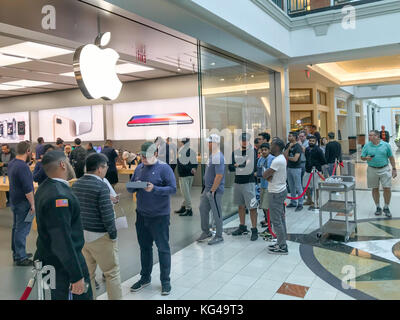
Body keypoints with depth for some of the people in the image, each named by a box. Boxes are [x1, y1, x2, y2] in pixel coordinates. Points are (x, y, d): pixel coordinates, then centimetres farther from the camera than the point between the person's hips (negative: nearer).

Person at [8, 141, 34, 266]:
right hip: (23, 203, -10)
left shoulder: (11, 163, 6)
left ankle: (16, 253, 31)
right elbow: (28, 189, -24)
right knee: (22, 230, -1)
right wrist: (32, 204, -18)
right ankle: (20, 258, 8)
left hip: (14, 201, 10)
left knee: (16, 228, 18)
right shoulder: (23, 167, -24)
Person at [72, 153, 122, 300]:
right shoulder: (101, 186, -18)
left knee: (88, 273, 16)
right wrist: (113, 234, -9)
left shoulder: (76, 184, 5)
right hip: (99, 236, -7)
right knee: (112, 273, 5)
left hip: (80, 234, 8)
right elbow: (107, 214, -19)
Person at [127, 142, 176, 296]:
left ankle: (165, 280, 19)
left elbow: (173, 189, -16)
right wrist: (134, 186, -12)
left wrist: (154, 189, -28)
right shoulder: (139, 168, 8)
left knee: (163, 248, 5)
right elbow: (130, 188, 11)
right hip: (141, 215, 6)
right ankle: (145, 277, 33)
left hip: (159, 216, -6)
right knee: (144, 247, 17)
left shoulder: (164, 168, -10)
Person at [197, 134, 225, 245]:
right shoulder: (212, 155, 11)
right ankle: (206, 232, 30)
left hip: (215, 190, -10)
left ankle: (219, 236, 15)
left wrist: (212, 190, -22)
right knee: (203, 209, 16)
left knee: (216, 213, 2)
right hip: (207, 188, 10)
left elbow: (219, 176, -25)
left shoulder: (218, 157, -20)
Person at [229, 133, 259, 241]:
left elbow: (253, 168, -17)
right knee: (241, 206, 16)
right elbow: (230, 168, 1)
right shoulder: (235, 152, 7)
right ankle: (242, 227, 30)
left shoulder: (253, 151, -7)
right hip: (237, 182, 5)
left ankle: (254, 230, 5)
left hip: (249, 182, -5)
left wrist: (237, 166, -12)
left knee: (252, 207, -4)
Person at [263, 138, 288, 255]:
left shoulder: (277, 161, -23)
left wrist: (267, 174, -2)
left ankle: (282, 247, 7)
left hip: (276, 193, -10)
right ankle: (281, 243, 26)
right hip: (280, 190, 10)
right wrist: (269, 176, -10)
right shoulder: (281, 158, 10)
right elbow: (267, 176, 10)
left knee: (276, 220, -2)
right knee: (280, 218, 16)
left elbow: (264, 175, -21)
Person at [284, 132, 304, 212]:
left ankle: (300, 204, 5)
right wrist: (289, 147, -12)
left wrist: (288, 157, -5)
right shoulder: (288, 145, 8)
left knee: (298, 187, -1)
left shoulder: (298, 146, -13)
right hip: (289, 168, 7)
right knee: (291, 187, 14)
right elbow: (284, 155, -3)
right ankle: (293, 202, 25)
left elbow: (295, 159, -21)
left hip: (296, 168, -7)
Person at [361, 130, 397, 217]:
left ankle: (386, 208, 13)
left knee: (387, 188, -3)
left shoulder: (386, 145, -1)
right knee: (375, 189, 8)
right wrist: (366, 158, -19)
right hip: (372, 170, 1)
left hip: (384, 169, -1)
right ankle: (378, 207, 22)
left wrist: (394, 169, 1)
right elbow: (362, 157, 4)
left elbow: (391, 157, 4)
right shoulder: (367, 146, 1)